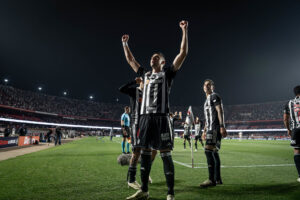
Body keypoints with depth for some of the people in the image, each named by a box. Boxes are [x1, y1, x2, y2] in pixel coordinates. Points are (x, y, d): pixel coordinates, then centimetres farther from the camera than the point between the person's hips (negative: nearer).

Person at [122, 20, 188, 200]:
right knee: (145, 153, 8)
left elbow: (183, 54, 3)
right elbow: (131, 60, 33)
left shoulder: (167, 73, 9)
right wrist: (125, 43, 35)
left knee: (165, 154, -3)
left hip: (161, 117, -5)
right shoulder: (145, 75, 22)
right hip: (145, 117, 5)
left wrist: (185, 31, 1)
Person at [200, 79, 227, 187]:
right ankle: (217, 179, 16)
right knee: (214, 152, 9)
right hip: (211, 128, 10)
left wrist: (222, 126, -22)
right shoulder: (207, 100, 26)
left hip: (215, 127, -9)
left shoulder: (214, 96, -1)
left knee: (208, 150, -16)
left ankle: (212, 180, -13)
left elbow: (220, 111, -13)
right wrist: (205, 131, 25)